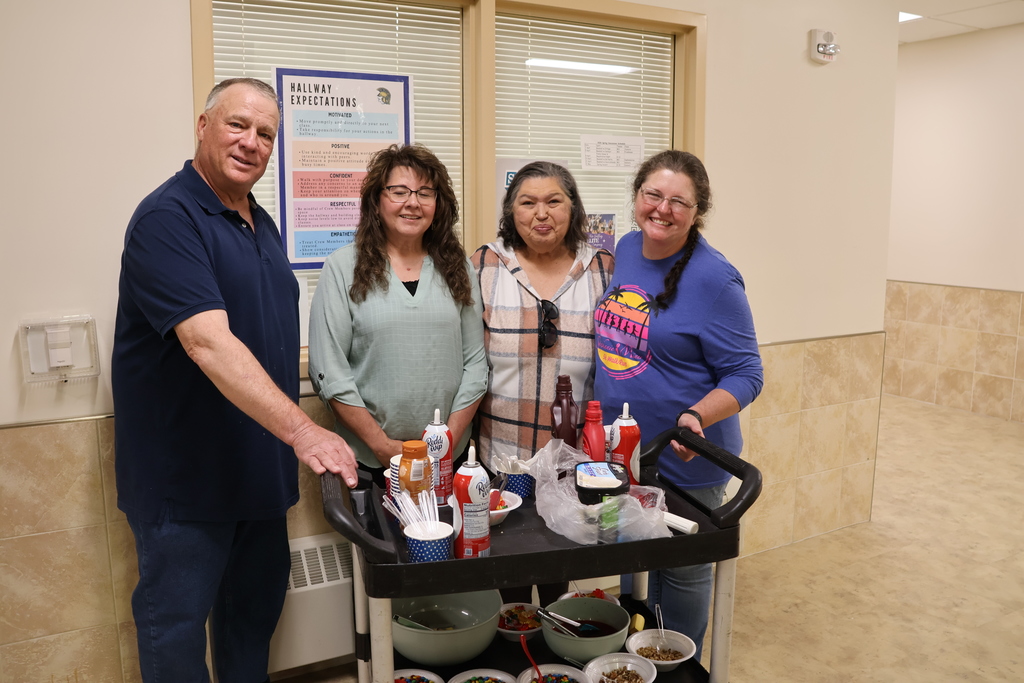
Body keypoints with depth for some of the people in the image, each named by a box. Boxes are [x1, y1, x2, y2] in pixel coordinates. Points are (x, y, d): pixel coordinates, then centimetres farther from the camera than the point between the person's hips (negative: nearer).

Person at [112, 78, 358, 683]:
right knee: (177, 623, 8)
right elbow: (208, 343, -31)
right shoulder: (168, 219, -18)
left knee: (257, 606, 21)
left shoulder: (263, 223, 10)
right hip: (185, 471, -8)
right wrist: (302, 429, -37)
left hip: (259, 465, 8)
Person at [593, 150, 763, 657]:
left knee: (682, 572, 15)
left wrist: (696, 418, -32)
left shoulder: (713, 279, -19)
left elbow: (745, 375, -16)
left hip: (683, 462, -6)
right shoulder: (626, 249, 1)